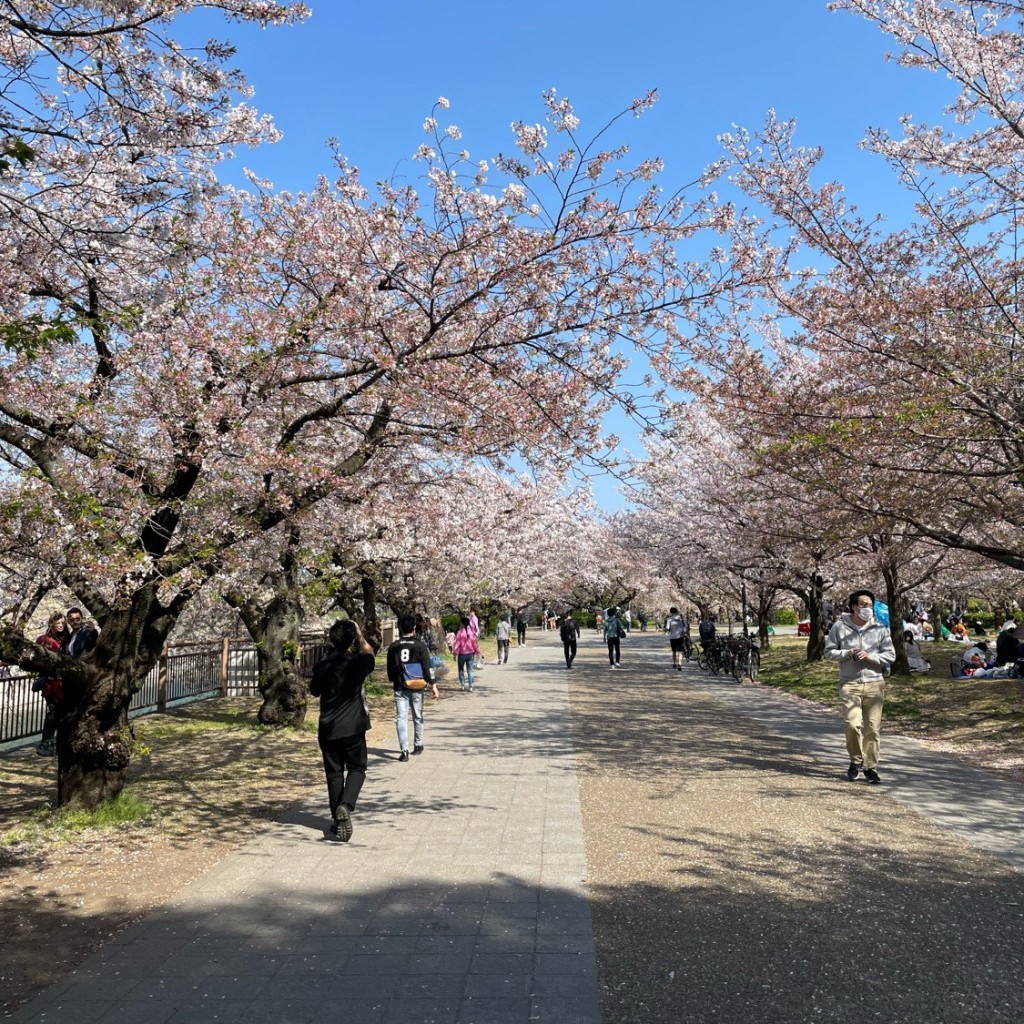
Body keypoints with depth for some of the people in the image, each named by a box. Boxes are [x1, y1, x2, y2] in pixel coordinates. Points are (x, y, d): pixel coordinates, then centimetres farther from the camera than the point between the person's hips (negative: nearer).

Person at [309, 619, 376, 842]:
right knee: (357, 769, 12)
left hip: (327, 729, 2)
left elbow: (314, 691, 11)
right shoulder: (358, 664, -11)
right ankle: (345, 806, -12)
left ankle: (338, 820, 16)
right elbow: (369, 653, 13)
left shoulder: (322, 667, -7)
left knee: (334, 773, 13)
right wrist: (359, 633, 13)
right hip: (353, 728, -2)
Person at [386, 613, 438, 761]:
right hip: (417, 688, 0)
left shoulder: (393, 647, -3)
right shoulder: (420, 645, -9)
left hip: (400, 688, 0)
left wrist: (392, 681, 24)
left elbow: (390, 668, 6)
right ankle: (418, 745, 29)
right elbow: (427, 668, -9)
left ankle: (404, 750, -8)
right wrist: (433, 686, -3)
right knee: (418, 717, 16)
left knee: (401, 718, 1)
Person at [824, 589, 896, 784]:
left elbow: (890, 655, 3)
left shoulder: (880, 628, 3)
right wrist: (847, 653, -11)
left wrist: (869, 656, -12)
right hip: (849, 684, -1)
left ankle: (870, 766, 16)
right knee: (853, 724, -11)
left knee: (873, 728, 2)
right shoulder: (840, 626, 1)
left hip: (875, 683, 1)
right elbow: (829, 651, 6)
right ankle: (856, 761, 13)